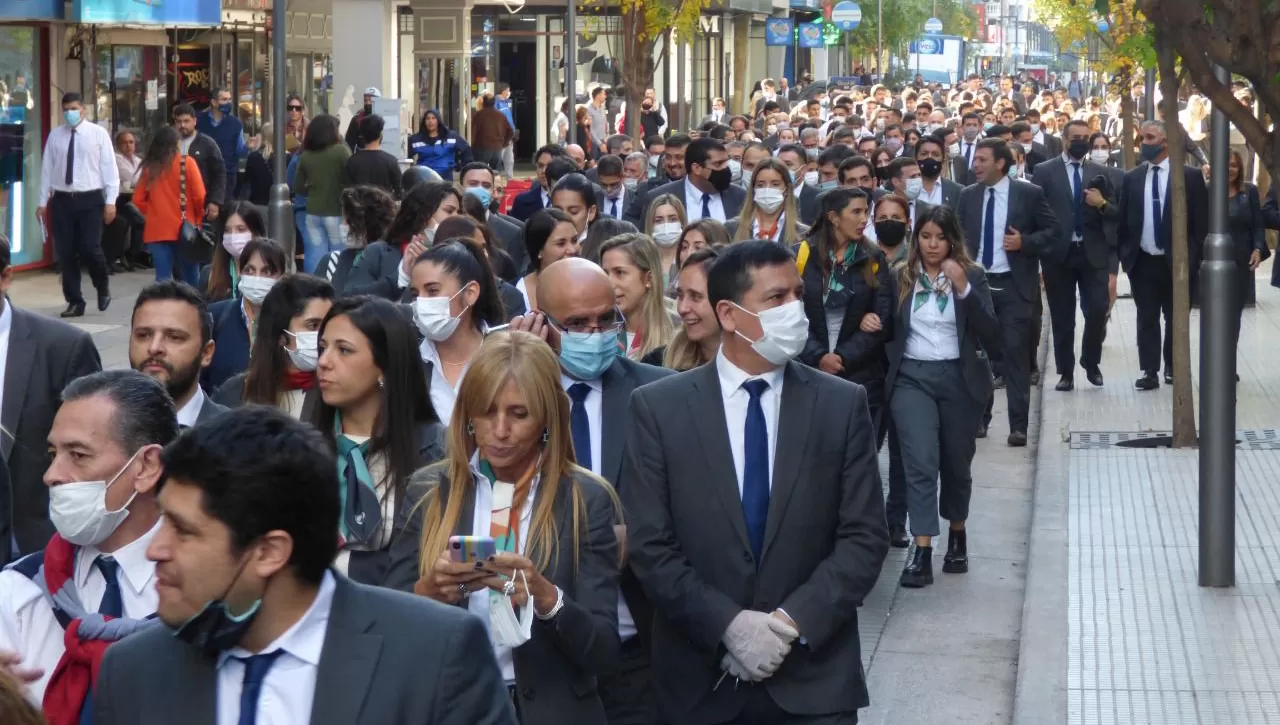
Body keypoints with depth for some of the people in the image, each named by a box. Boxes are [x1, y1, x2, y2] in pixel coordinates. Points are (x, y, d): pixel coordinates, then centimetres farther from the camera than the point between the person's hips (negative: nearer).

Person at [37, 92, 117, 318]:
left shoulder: (98, 133, 0)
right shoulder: (55, 136, 6)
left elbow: (109, 168, -2)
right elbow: (47, 169, 8)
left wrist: (110, 201, -7)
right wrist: (43, 201, 6)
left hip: (90, 199, -3)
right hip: (62, 200, 3)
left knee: (90, 248, -10)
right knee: (65, 253, 3)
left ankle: (103, 287, 19)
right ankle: (74, 302, 13)